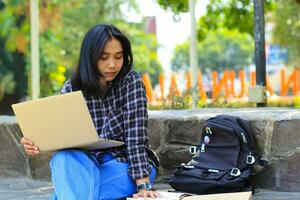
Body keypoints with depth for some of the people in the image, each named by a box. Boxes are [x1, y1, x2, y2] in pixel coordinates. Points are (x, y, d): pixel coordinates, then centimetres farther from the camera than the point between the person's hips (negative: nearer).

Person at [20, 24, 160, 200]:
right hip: (89, 165, 4)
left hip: (128, 166, -4)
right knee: (63, 157, -32)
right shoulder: (71, 88, -2)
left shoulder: (131, 81, -11)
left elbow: (136, 137, -20)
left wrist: (143, 185, -31)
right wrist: (37, 144, -26)